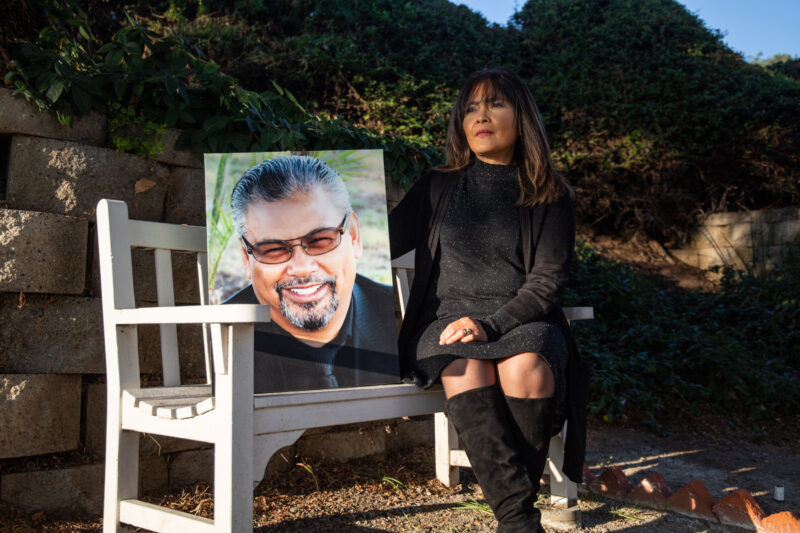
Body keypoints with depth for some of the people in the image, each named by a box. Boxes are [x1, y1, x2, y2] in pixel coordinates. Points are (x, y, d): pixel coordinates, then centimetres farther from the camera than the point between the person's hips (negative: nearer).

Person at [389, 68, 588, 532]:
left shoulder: (548, 197, 8)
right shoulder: (438, 187, 15)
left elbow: (548, 280, -2)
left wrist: (491, 325, -18)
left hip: (523, 320, 0)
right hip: (449, 317, 1)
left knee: (526, 366, -35)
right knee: (466, 367, -34)